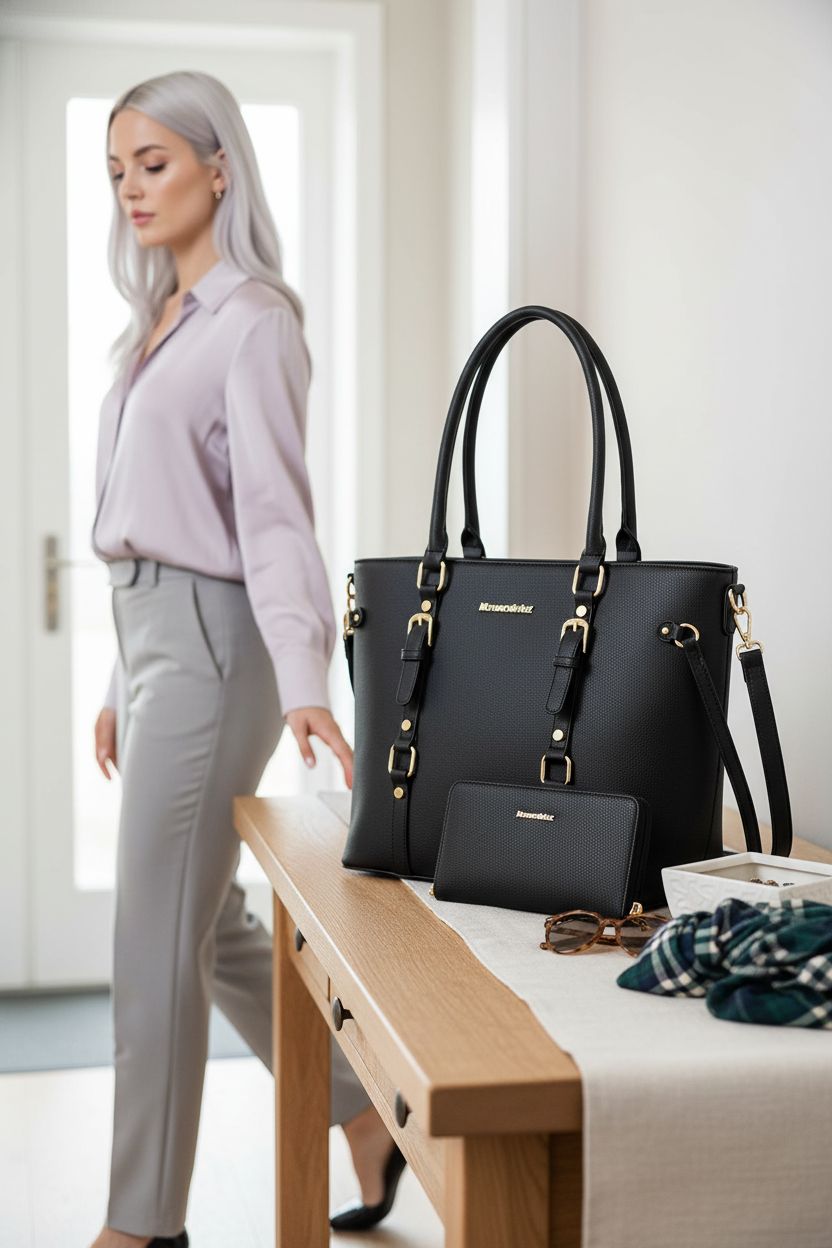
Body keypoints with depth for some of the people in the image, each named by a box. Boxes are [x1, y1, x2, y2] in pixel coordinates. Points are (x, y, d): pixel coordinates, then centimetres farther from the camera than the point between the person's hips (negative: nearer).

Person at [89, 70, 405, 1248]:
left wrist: (302, 683, -31)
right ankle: (370, 1130, 30)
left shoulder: (252, 317, -9)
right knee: (214, 929, 15)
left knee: (156, 943, -3)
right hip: (151, 633, 9)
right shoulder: (161, 321, 17)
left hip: (208, 641, -9)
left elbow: (273, 508, -20)